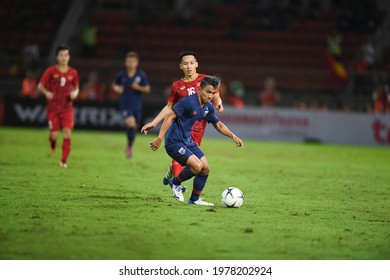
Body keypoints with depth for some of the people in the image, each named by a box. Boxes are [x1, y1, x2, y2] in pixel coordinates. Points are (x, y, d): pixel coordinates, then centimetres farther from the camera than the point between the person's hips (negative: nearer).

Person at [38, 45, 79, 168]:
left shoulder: (73, 73, 3)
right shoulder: (51, 71, -4)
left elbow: (76, 88, 16)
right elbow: (40, 86, 1)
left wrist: (75, 93, -7)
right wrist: (47, 93, -18)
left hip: (67, 108, 1)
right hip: (53, 107, -1)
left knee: (67, 133, -11)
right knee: (54, 134, -3)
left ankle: (64, 160, -3)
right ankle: (52, 143, 37)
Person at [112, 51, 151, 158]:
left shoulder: (141, 75, -2)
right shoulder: (121, 75, -1)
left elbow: (147, 89, 1)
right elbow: (114, 85, 15)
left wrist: (138, 87, -16)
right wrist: (116, 89, -8)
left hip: (137, 105, 2)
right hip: (125, 104, -2)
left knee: (134, 127, 11)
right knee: (131, 123, -26)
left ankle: (130, 147, 36)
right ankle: (129, 146, -6)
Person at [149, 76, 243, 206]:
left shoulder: (208, 107, 5)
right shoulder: (188, 102, -20)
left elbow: (218, 124, 20)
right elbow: (170, 117, -21)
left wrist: (233, 136, 6)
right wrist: (159, 138, -27)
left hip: (188, 141, 9)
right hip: (174, 142, -9)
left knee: (205, 168, 4)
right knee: (197, 166, -21)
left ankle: (194, 199, 19)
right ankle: (175, 183, 6)